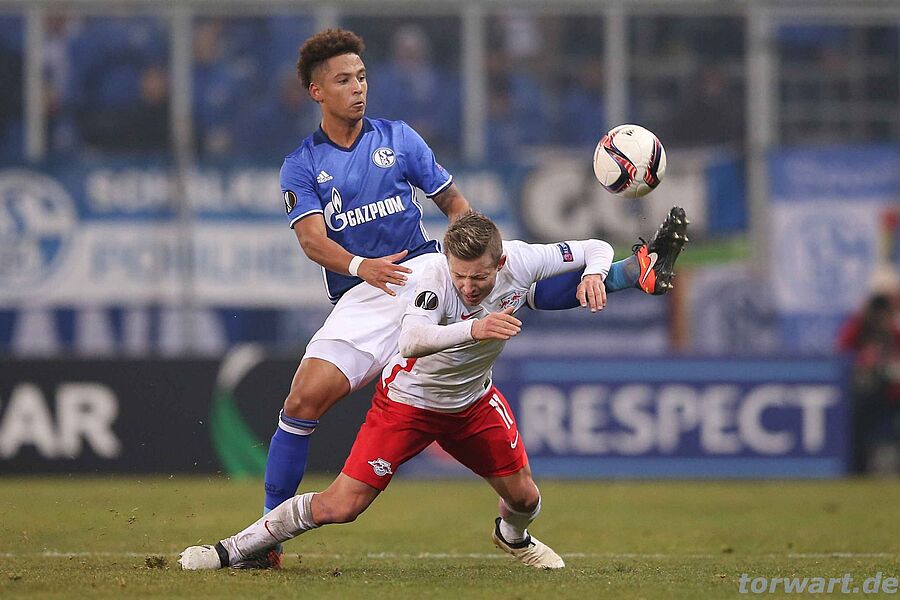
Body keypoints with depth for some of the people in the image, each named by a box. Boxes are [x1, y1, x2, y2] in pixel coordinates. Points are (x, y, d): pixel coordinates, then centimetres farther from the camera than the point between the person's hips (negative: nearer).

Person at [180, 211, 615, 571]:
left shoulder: (519, 261, -23)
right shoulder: (436, 271, -35)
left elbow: (597, 249, -8)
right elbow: (411, 341, -50)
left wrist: (593, 274, -31)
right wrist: (472, 329, -65)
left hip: (473, 401, 5)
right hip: (408, 399, -4)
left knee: (524, 497, 6)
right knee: (338, 506, -11)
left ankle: (513, 536, 45)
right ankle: (231, 551, 3)